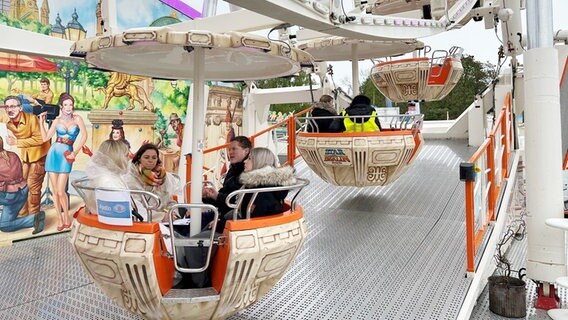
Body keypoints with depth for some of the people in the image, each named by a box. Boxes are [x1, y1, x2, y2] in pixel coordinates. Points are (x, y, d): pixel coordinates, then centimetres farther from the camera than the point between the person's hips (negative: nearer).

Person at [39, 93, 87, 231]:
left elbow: (84, 135, -8)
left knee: (61, 191, -7)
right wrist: (42, 121, 3)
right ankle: (60, 219, 15)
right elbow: (45, 138, 6)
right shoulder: (57, 120, 8)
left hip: (66, 155, -3)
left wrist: (75, 153, -12)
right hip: (54, 153, 3)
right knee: (55, 191, 4)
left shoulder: (77, 119, 1)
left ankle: (66, 216, 14)